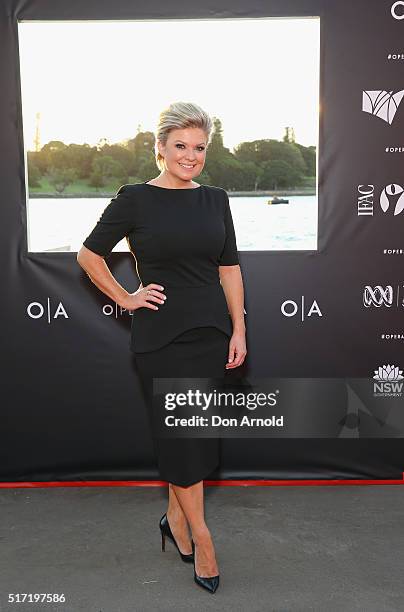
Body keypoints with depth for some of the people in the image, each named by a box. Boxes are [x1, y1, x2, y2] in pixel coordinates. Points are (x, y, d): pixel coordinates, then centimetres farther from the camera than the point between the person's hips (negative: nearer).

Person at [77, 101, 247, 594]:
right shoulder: (135, 198, -5)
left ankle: (175, 517, 32)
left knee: (203, 434, 11)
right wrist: (125, 298, -3)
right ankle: (199, 533, 20)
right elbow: (89, 255, 2)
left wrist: (238, 330, 2)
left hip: (211, 332, 5)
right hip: (161, 336, -4)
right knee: (180, 435, 3)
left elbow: (229, 269, 8)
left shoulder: (215, 199, 7)